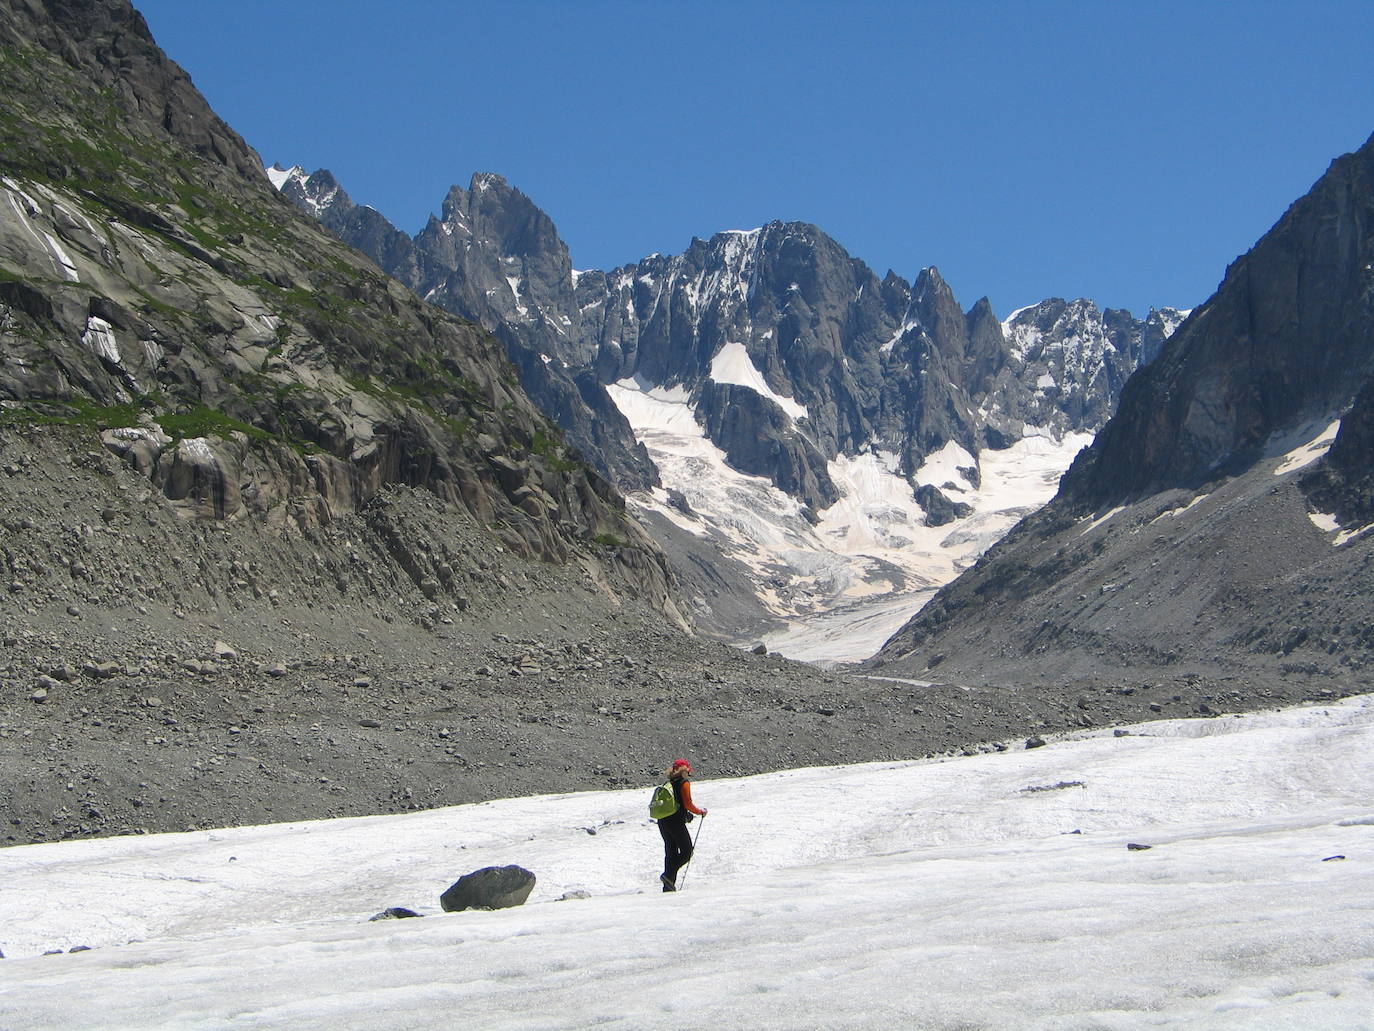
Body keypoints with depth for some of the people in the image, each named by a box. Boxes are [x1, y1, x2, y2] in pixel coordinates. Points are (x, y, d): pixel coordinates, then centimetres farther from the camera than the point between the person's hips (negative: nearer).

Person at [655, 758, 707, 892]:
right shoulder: (684, 783, -6)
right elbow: (688, 804, -13)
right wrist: (701, 812, 5)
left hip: (662, 822, 7)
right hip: (676, 823, -7)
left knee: (671, 853, 11)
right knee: (687, 852, 2)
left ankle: (669, 885, 5)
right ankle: (669, 875, -15)